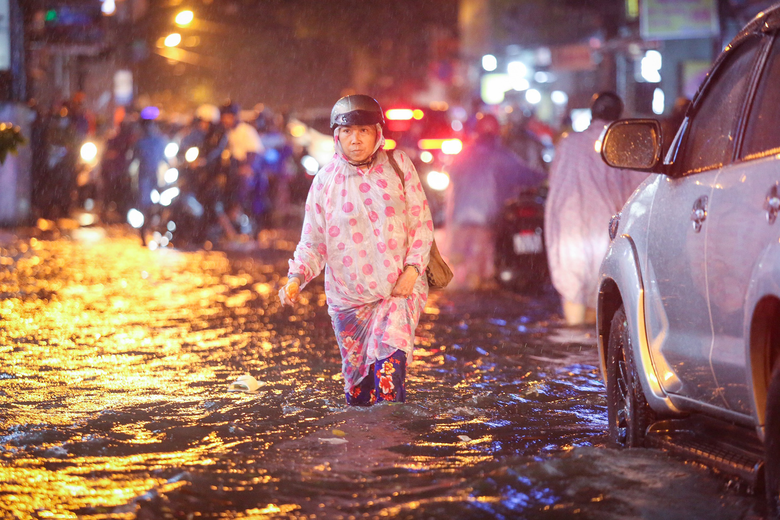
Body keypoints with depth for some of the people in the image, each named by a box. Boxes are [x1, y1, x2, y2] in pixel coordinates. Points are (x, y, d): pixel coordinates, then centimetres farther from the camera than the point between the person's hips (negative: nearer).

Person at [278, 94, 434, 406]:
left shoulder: (398, 165, -1)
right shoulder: (326, 180, -1)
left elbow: (421, 222, 2)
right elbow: (313, 241, 2)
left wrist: (412, 268, -10)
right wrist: (296, 278, -16)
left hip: (400, 289, -2)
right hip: (349, 296, 2)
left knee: (389, 365, -22)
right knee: (358, 384, 7)